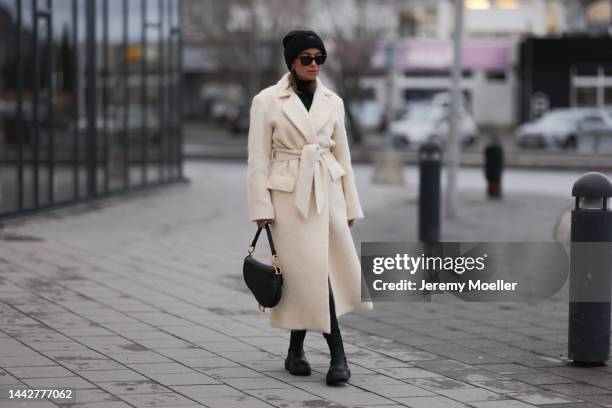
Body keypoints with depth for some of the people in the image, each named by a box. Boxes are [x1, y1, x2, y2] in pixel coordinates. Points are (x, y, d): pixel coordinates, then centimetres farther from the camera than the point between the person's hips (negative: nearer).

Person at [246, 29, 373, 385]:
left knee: (307, 275, 2)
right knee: (314, 273, -7)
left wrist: (350, 205, 11)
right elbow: (258, 159, -4)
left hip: (327, 193, 4)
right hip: (289, 195, -4)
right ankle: (337, 354, -2)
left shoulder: (333, 102, 8)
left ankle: (297, 349, 17)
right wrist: (261, 207, -9)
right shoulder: (267, 101, -3)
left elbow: (342, 155, 13)